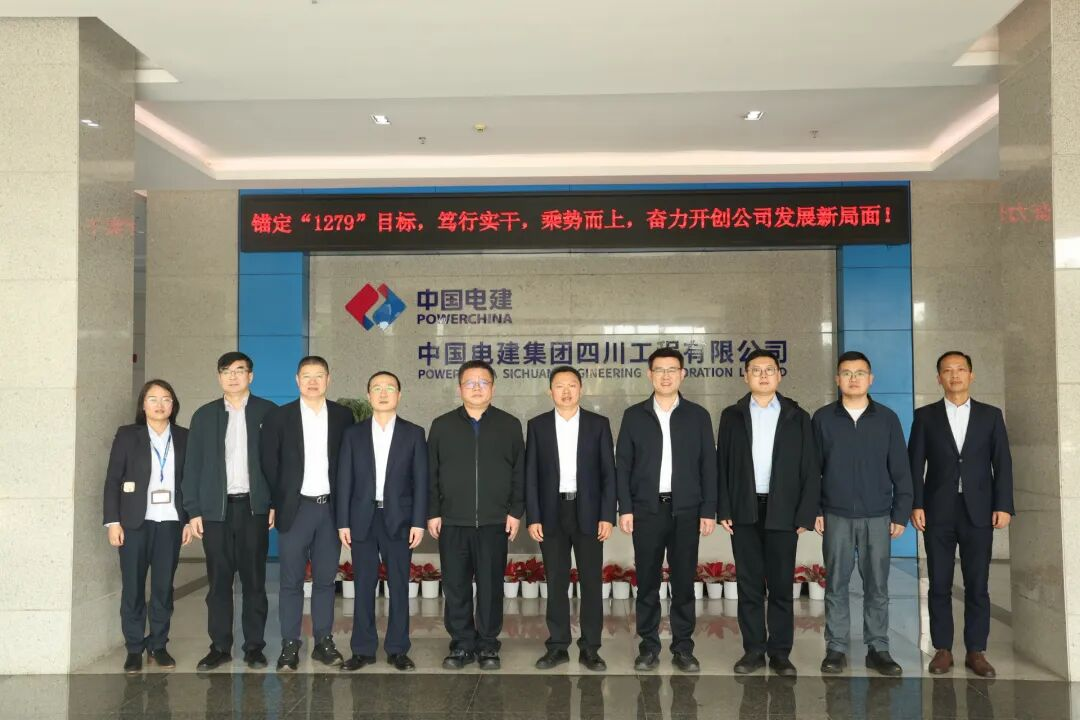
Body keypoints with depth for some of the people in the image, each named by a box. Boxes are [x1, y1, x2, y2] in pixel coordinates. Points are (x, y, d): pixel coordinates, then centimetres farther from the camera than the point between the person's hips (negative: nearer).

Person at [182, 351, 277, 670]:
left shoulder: (267, 411, 4)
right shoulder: (204, 415, 10)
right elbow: (193, 465, 8)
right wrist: (193, 511, 1)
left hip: (254, 507, -1)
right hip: (216, 508, 2)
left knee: (254, 579, 4)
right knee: (218, 580, 5)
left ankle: (254, 646, 12)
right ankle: (220, 646, 15)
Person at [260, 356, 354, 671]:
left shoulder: (343, 416, 5)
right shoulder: (278, 417, 1)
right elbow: (268, 463, 2)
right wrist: (273, 504, -2)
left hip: (331, 508, 2)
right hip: (295, 509, -1)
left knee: (325, 579, 9)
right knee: (291, 581, 3)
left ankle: (323, 642, 18)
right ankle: (290, 646, 12)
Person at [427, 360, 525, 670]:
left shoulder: (510, 425, 6)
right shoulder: (442, 425, 7)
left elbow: (519, 472, 5)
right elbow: (431, 474, 7)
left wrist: (516, 511, -1)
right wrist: (433, 513, 1)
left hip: (494, 522, 0)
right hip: (452, 522, 1)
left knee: (490, 586, 5)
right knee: (455, 587, 5)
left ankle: (488, 646, 17)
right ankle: (462, 645, 17)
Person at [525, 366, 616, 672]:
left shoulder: (599, 424, 3)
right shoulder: (537, 425, 4)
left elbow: (608, 472, 1)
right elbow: (531, 475, 3)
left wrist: (607, 516, -6)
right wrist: (532, 517, -4)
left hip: (588, 512, 0)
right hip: (552, 513, 1)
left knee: (592, 581, 3)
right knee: (556, 582, 6)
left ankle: (590, 648, 13)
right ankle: (558, 646, 17)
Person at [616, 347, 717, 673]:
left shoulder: (698, 415, 6)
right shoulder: (634, 415, 5)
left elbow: (709, 465, 5)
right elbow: (623, 465, 4)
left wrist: (709, 510, -1)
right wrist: (625, 508, -4)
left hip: (686, 510, 0)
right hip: (646, 510, 0)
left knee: (684, 581, 5)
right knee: (647, 582, 5)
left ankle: (683, 648, 15)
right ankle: (648, 646, 14)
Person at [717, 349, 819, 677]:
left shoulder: (797, 417, 4)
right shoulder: (732, 415, 6)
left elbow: (810, 470, 2)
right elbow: (722, 465, 4)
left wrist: (805, 515, -5)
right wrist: (723, 510, -3)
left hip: (783, 513, -1)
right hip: (744, 512, 1)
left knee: (781, 585, 5)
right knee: (749, 584, 6)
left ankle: (780, 652, 15)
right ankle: (753, 650, 15)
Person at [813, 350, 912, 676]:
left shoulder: (887, 418, 4)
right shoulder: (823, 418, 2)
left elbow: (900, 470, 5)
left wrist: (901, 513, 1)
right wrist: (813, 510, -2)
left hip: (878, 517, 1)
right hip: (836, 516, 0)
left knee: (877, 586, 6)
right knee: (836, 585, 5)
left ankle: (878, 649, 17)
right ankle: (836, 648, 13)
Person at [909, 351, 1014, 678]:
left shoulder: (991, 415, 7)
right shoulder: (925, 416, 5)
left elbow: (1002, 463, 4)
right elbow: (915, 464, 2)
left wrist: (1003, 505, -4)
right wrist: (915, 505, -6)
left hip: (978, 512, 0)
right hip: (938, 512, 0)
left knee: (978, 585, 4)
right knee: (939, 585, 4)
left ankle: (976, 651, 14)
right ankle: (942, 649, 14)